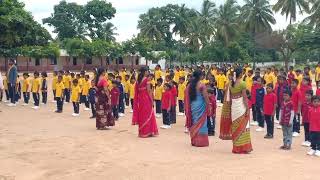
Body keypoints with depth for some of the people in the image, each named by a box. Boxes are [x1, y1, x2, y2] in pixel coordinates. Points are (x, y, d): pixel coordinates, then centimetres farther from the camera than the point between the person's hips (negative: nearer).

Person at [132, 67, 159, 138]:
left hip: (140, 99, 6)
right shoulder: (146, 79, -11)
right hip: (146, 99, -6)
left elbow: (137, 91, 8)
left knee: (141, 115, 11)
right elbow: (148, 91, -14)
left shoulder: (138, 80, 8)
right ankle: (147, 132, 3)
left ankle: (142, 132, 16)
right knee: (148, 115, 2)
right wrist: (152, 100, -10)